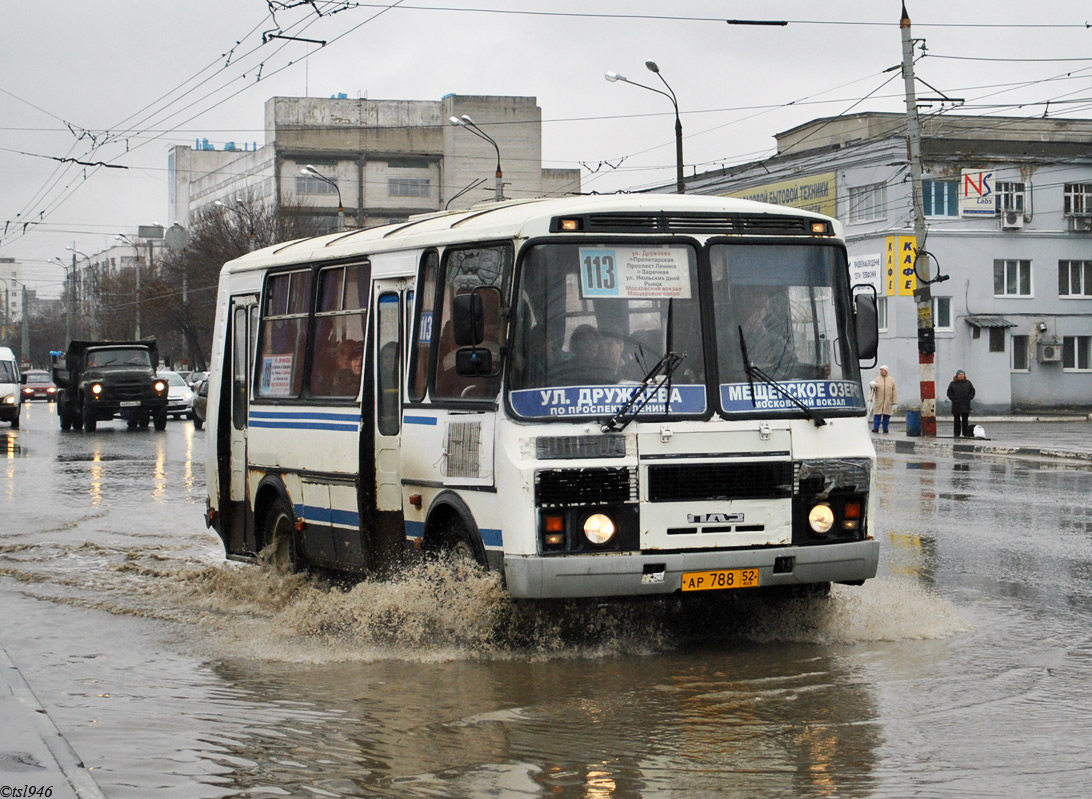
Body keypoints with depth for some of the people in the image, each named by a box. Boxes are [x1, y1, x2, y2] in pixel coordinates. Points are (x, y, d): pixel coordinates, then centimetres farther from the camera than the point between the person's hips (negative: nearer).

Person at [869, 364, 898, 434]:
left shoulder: (891, 380, 8)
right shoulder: (877, 379, 10)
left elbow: (894, 392, 6)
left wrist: (894, 403, 0)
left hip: (888, 402, 0)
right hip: (878, 402, 0)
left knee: (886, 416, 2)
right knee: (877, 415, -6)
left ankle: (885, 429, 8)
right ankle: (876, 428, -4)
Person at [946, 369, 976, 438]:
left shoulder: (968, 383, 10)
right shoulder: (952, 384, 6)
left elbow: (972, 392, 11)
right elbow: (949, 393, 6)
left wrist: (969, 398, -2)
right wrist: (953, 399, -5)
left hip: (965, 404, 1)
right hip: (956, 405, -1)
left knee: (965, 420, -1)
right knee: (957, 420, 2)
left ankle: (965, 434, 3)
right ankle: (956, 434, 7)